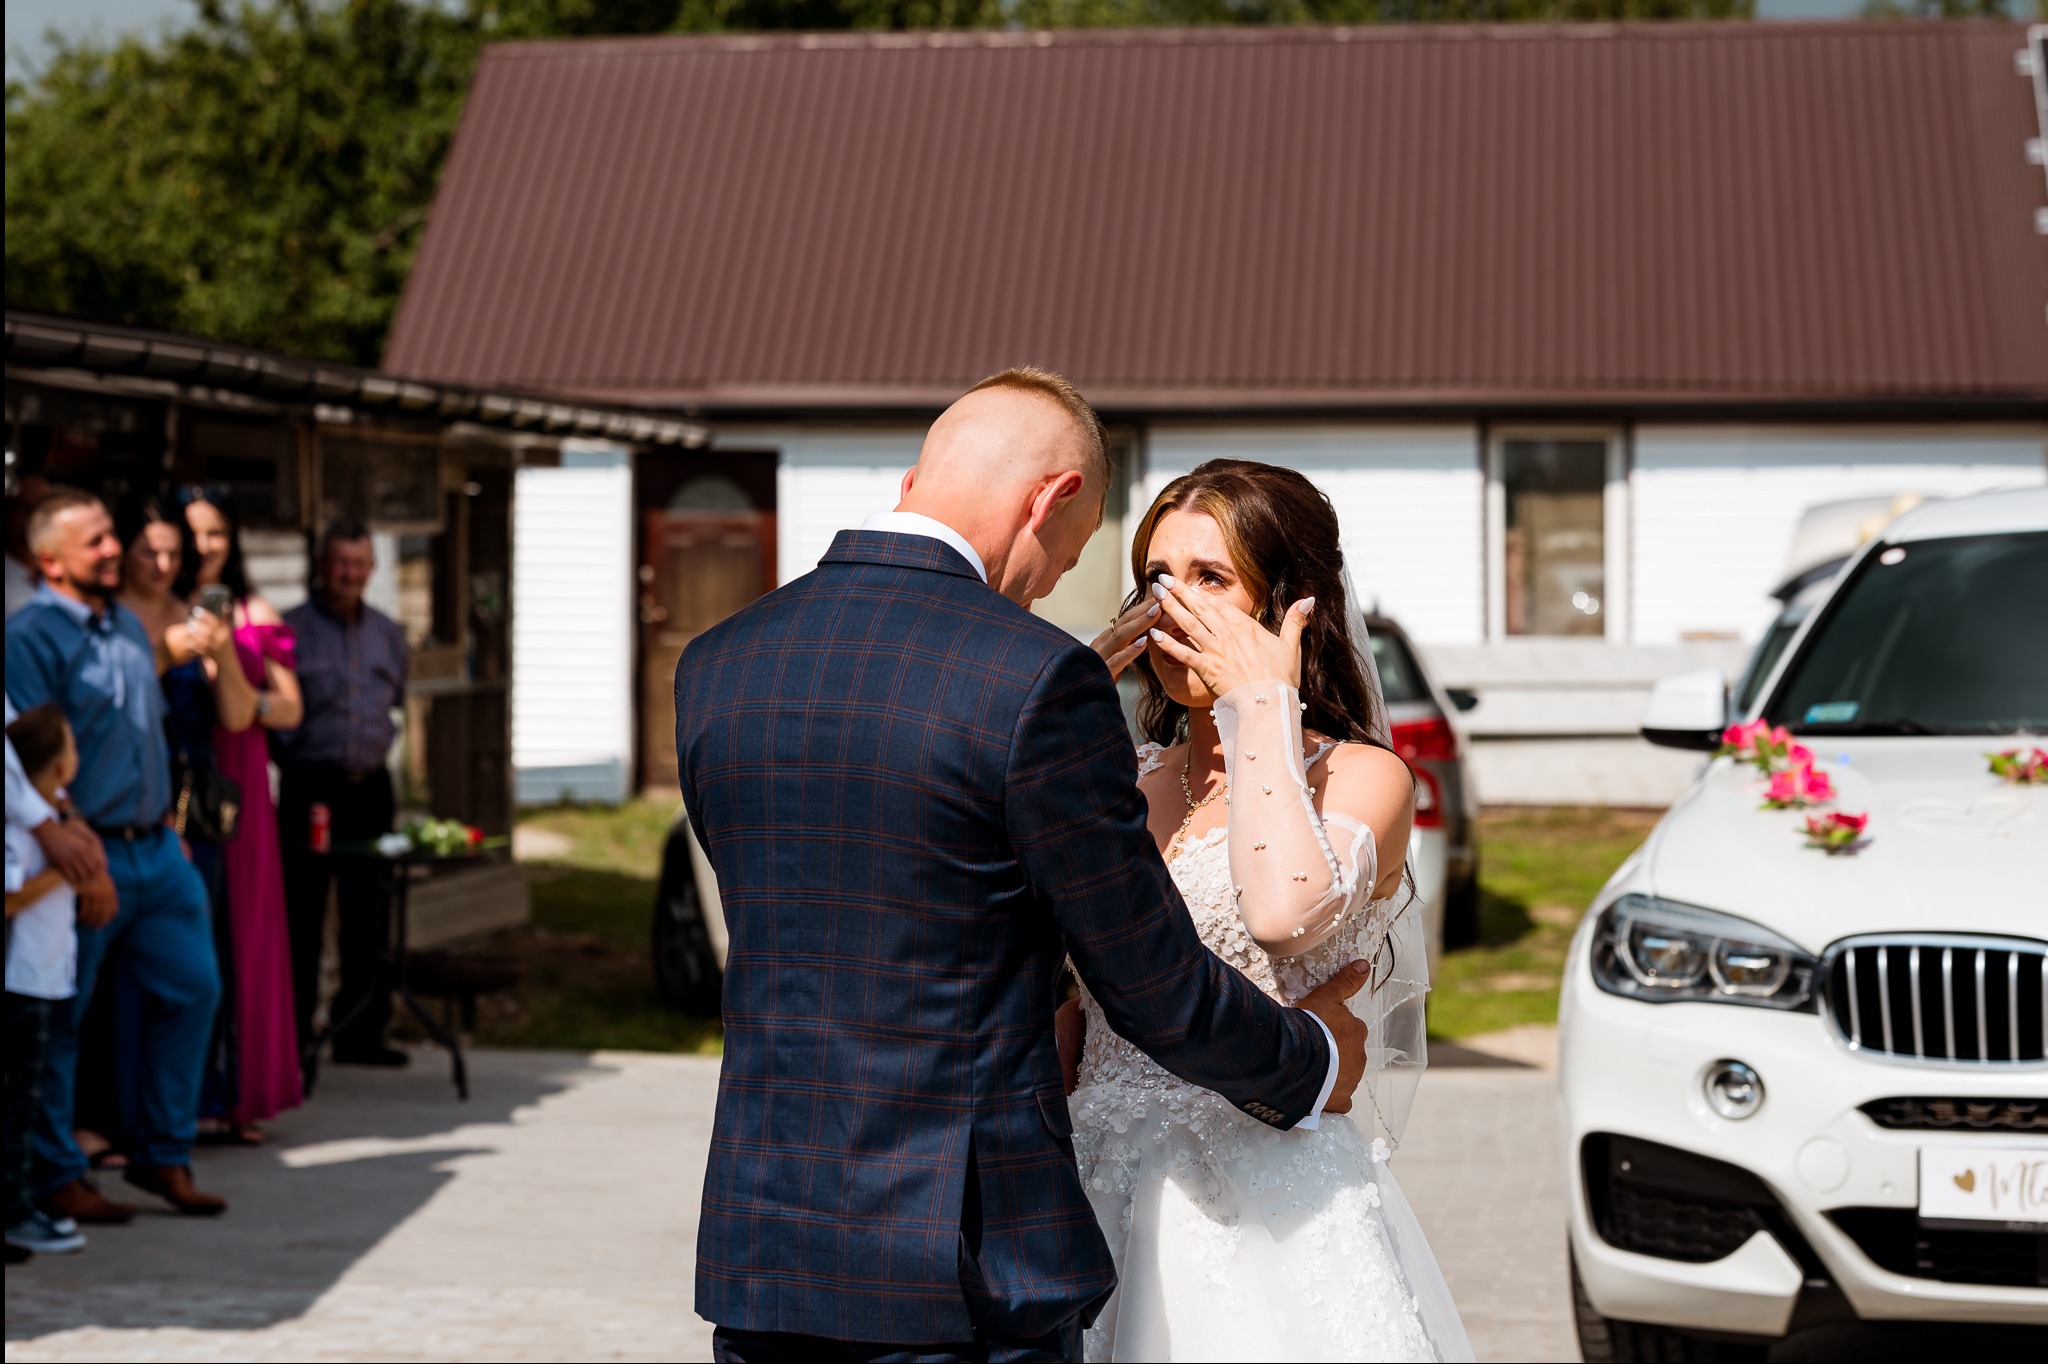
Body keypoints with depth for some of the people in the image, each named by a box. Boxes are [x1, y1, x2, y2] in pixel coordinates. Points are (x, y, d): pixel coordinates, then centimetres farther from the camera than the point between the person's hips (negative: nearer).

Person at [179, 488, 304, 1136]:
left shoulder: (257, 616, 10)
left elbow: (290, 708, 12)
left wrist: (249, 702, -8)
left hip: (238, 786, 2)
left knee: (242, 933, 2)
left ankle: (239, 1095, 9)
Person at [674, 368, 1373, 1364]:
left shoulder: (713, 665, 5)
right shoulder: (1038, 679, -14)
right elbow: (1154, 988, -6)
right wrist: (1312, 1064, 13)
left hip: (758, 1271, 6)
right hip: (967, 1280, -6)